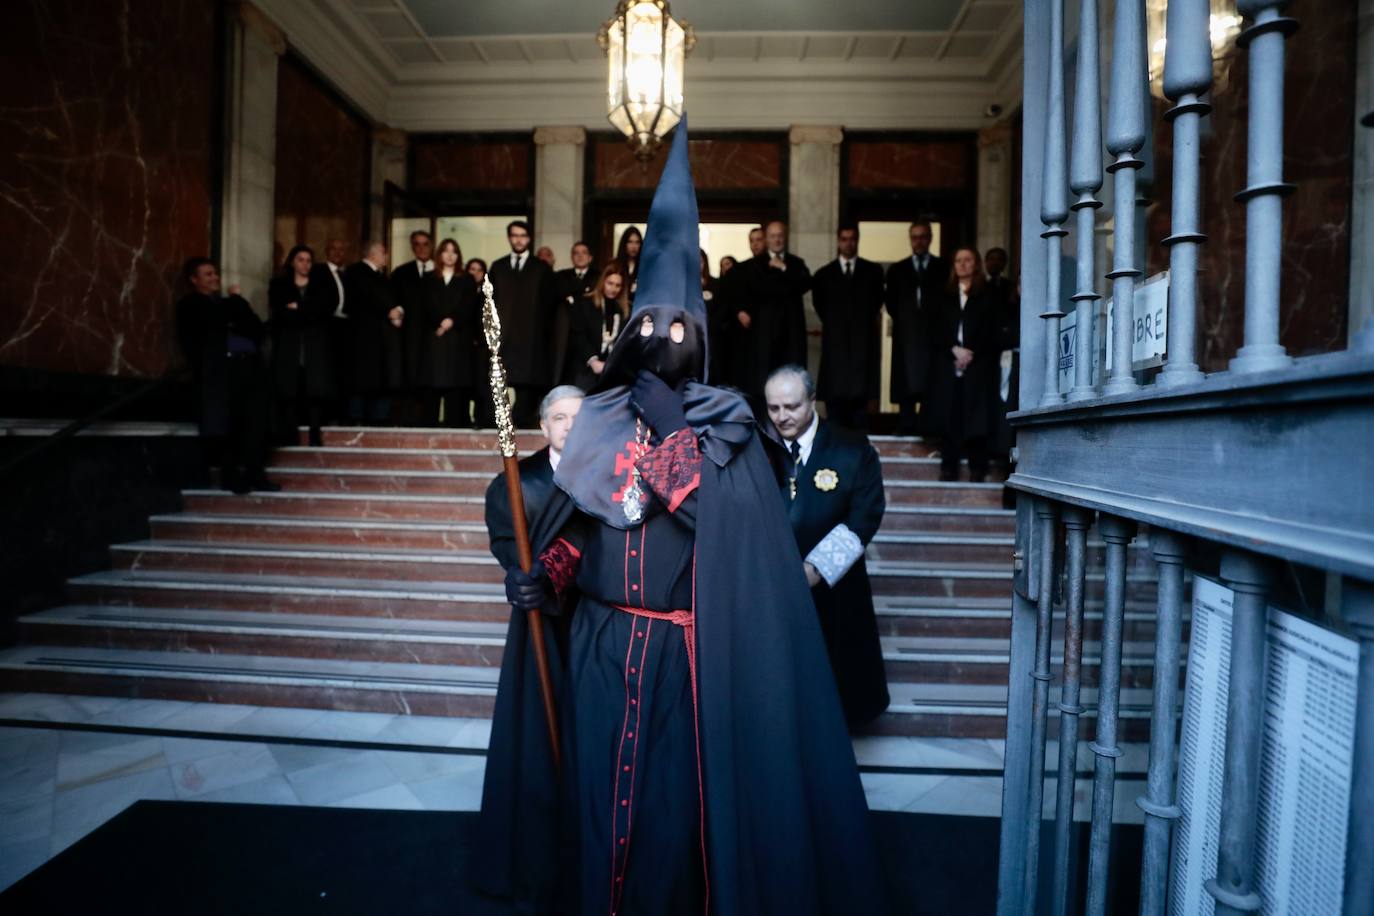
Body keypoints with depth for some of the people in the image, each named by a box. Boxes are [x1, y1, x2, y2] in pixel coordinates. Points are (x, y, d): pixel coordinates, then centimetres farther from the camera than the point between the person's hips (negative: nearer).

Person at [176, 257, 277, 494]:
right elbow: (218, 320, -9)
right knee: (227, 424, -9)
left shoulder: (226, 303, 30)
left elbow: (259, 330, 15)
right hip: (222, 368, -5)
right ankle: (231, 475, -1)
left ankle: (253, 473, -2)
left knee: (256, 422, -5)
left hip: (250, 365, 5)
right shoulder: (190, 305, 12)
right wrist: (235, 301, 9)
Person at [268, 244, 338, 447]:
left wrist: (298, 308, -5)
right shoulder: (278, 284, 14)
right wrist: (310, 315, -10)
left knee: (316, 389, -8)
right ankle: (290, 436, -2)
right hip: (289, 344, 0)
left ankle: (315, 435, -6)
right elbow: (279, 312, -3)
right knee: (289, 390, -5)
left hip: (317, 344, 0)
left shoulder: (323, 283, 16)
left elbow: (329, 305, -3)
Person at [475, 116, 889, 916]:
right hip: (602, 644, 4)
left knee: (682, 790, 9)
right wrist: (543, 580, -7)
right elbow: (575, 525, 8)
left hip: (688, 647, -3)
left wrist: (669, 427, -19)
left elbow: (726, 519, -18)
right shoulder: (600, 421, 6)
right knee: (600, 784, 15)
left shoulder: (726, 425, -4)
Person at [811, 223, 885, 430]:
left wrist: (864, 322, 8)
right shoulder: (824, 274, 10)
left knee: (860, 395, -3)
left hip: (863, 341, 0)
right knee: (835, 396, -2)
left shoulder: (873, 271, 10)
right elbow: (819, 305, 13)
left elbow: (877, 301, 13)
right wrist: (833, 324, 8)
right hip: (835, 342, 0)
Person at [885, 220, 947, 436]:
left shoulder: (944, 268, 11)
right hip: (907, 338, 1)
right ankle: (906, 430, -2)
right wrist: (904, 321, 1)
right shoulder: (897, 270, 15)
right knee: (907, 385, -4)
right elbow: (891, 303, 11)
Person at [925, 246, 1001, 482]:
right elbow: (932, 331, 7)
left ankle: (977, 469, -1)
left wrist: (971, 353, -10)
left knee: (975, 416, -6)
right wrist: (954, 349, -8)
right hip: (946, 367, 2)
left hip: (978, 367, -2)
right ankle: (948, 468, 0)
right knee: (947, 416, -4)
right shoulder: (942, 299, 17)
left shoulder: (988, 299, 11)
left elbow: (994, 336, 3)